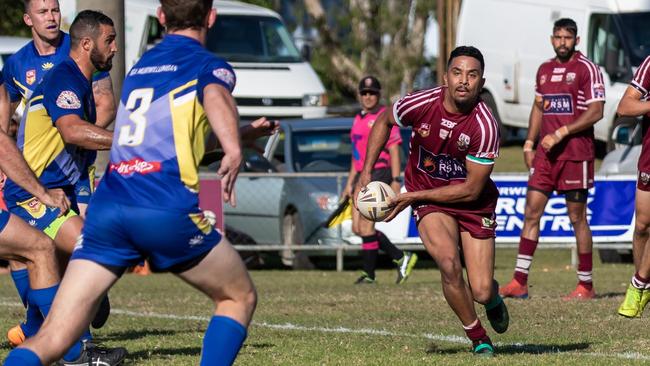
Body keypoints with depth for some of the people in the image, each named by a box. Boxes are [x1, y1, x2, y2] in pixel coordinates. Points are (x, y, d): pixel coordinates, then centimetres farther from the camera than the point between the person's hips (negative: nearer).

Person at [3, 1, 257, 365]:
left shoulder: (141, 65, 28)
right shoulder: (209, 65, 9)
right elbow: (216, 97, -17)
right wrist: (234, 149, -36)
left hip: (106, 210, 5)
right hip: (167, 211, -5)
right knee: (240, 298, 19)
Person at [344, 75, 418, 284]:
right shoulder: (358, 120, 19)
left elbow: (394, 150, -11)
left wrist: (396, 180, -17)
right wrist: (350, 183, 23)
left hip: (379, 173, -9)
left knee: (365, 225, -12)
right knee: (357, 227, 3)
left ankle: (369, 273, -2)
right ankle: (401, 259, 11)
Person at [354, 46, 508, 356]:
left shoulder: (485, 126, -24)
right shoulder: (420, 104, -17)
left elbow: (472, 189, -18)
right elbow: (384, 121, 7)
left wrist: (413, 196, -16)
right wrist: (366, 173, 2)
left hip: (473, 203, -1)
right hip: (429, 201, 1)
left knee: (481, 293, -7)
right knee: (449, 262, -27)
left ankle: (493, 298, 35)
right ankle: (478, 338, -5)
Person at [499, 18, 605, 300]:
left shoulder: (587, 69, -7)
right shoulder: (544, 70, 14)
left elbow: (596, 112, -13)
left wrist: (561, 133, -18)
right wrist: (529, 142, 13)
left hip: (575, 154, -6)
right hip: (545, 154, 6)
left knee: (577, 218, 0)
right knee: (531, 213, 0)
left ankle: (586, 285, 10)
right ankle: (519, 282, 1)